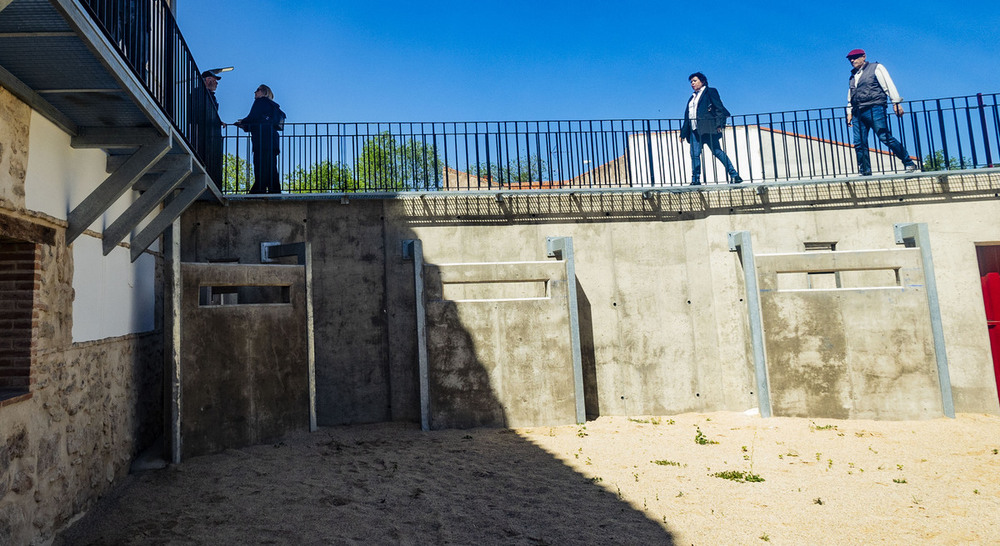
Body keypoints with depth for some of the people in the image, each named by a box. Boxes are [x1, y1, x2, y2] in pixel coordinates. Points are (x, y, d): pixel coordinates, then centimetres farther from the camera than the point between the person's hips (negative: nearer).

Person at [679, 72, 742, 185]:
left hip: (707, 129, -6)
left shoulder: (710, 91, 7)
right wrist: (683, 133, 16)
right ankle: (695, 179, -2)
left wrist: (719, 124, -16)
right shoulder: (692, 97, 25)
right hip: (694, 130, 6)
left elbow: (719, 108, -3)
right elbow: (687, 116, 23)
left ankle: (734, 175, -3)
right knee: (694, 154, -4)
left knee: (717, 151, -8)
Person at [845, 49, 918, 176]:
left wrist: (896, 103, -6)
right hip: (858, 113, 6)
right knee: (859, 143, -5)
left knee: (885, 137, -13)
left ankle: (909, 163, -5)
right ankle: (865, 172, -1)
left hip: (874, 109, -6)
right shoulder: (852, 76, 25)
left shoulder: (876, 68, 9)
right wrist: (849, 112, 19)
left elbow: (889, 85, 1)